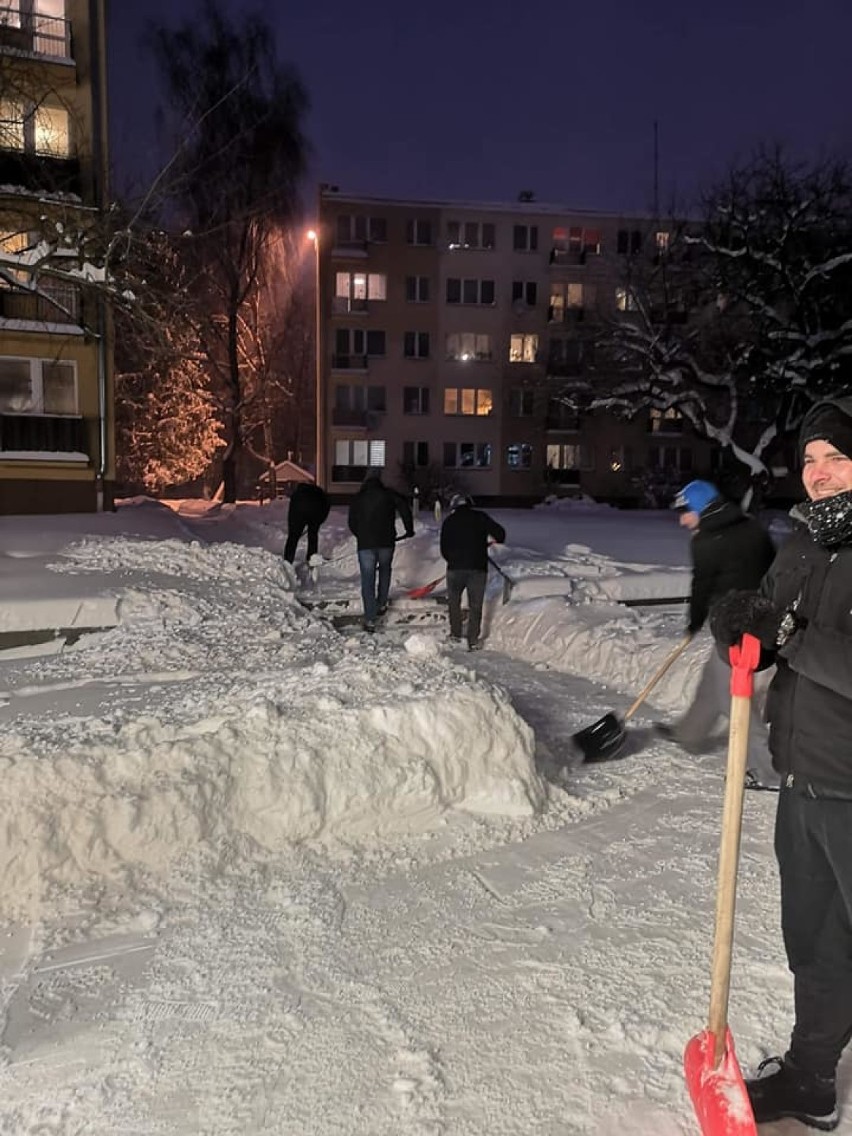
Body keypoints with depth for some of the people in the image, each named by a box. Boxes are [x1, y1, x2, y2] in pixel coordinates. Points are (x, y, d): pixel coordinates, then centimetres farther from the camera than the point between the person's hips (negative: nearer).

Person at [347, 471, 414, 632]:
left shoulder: (358, 498, 8)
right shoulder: (388, 494, 5)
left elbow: (352, 523, 11)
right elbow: (404, 507, -7)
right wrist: (409, 529, 4)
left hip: (365, 544, 0)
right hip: (386, 542, 1)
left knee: (367, 580, 0)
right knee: (385, 571, 27)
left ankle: (370, 620, -5)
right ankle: (381, 604, 32)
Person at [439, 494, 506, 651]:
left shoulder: (449, 521, 7)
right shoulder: (480, 517, 3)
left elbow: (444, 549, 7)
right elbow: (499, 533, -2)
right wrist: (496, 539, 20)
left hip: (455, 567, 1)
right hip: (478, 568, -1)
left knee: (454, 601, 22)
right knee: (475, 605, 7)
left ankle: (455, 634, 27)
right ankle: (473, 641, 7)